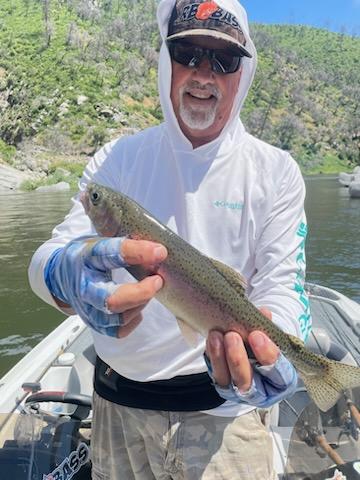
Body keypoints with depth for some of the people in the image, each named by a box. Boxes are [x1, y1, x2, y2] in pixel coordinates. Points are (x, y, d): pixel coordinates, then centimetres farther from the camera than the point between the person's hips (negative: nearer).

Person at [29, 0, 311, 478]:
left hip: (223, 402, -1)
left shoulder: (275, 171, -5)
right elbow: (50, 257, -10)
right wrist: (66, 275, -34)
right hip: (117, 400, 3)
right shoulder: (117, 157, -2)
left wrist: (266, 342, -32)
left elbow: (283, 285, -9)